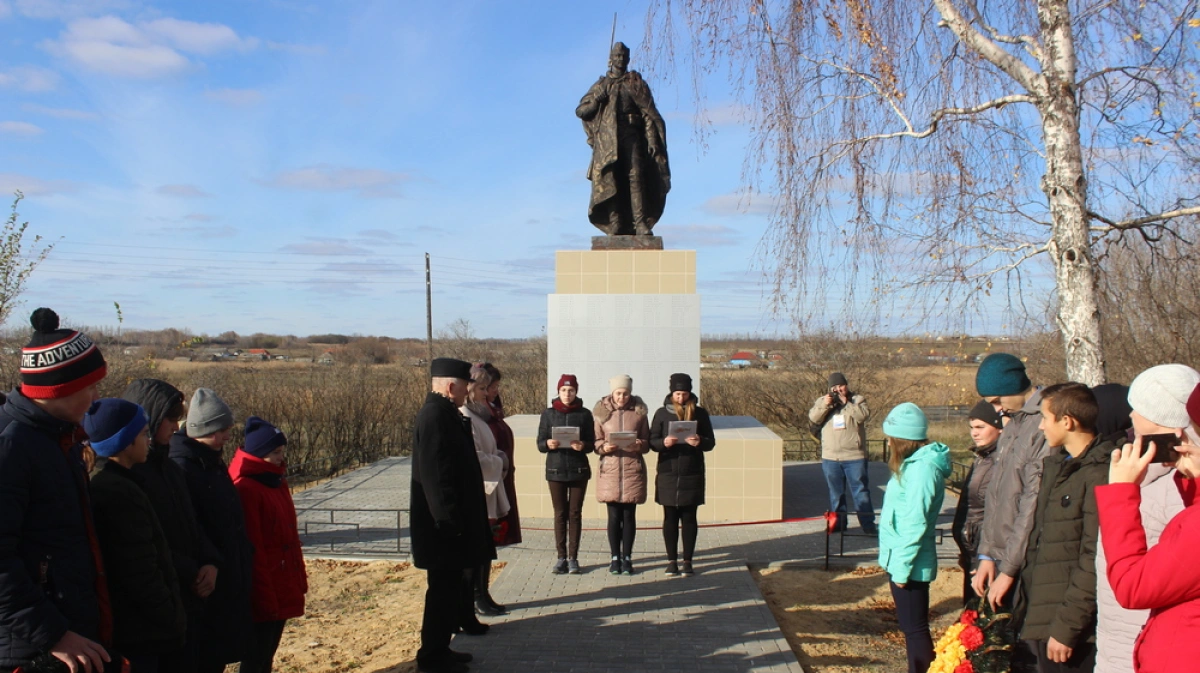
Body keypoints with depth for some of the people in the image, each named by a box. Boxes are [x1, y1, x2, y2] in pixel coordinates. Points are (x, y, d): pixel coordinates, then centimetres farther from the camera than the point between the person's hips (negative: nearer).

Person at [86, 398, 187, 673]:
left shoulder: (104, 484, 12)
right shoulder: (122, 493, -19)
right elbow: (141, 575, -21)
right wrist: (172, 620, -11)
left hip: (126, 629, 10)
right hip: (138, 633, -10)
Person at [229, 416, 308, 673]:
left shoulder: (277, 482, 11)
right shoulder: (246, 489, -17)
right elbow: (250, 548, -19)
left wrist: (299, 578, 15)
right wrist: (264, 596, -19)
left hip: (282, 589, 8)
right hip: (263, 593, -8)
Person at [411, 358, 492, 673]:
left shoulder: (444, 413, 11)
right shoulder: (435, 417, -20)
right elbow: (435, 474, -24)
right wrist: (449, 521, -22)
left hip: (451, 520, 10)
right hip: (443, 525, -10)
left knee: (449, 587, 17)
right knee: (443, 588, 0)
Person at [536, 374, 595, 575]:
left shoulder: (585, 414, 2)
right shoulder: (548, 413, 3)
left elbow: (592, 444, 2)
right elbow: (539, 443, 2)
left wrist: (583, 445, -20)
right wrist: (548, 444, -20)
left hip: (579, 469, 0)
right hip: (555, 469, 1)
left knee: (575, 513, 3)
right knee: (560, 513, 4)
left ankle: (573, 558, 9)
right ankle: (561, 557, 11)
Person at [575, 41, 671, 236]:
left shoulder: (636, 83, 14)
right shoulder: (600, 86, 19)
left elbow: (649, 114, 6)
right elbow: (580, 111, 13)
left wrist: (652, 139, -7)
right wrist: (597, 99, -4)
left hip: (631, 137, -1)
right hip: (607, 141, 2)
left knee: (636, 177, -17)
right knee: (610, 182, -8)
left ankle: (641, 223, -22)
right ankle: (615, 226, -9)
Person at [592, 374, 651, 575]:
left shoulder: (639, 411, 2)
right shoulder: (601, 412, 2)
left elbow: (647, 442, 7)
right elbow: (596, 441, 5)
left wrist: (640, 445, -15)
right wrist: (604, 447, -16)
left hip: (633, 469, 0)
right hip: (609, 469, 0)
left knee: (629, 516, 4)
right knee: (614, 516, 4)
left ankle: (627, 558, 15)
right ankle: (615, 558, 15)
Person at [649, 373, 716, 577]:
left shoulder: (700, 413, 3)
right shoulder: (662, 413, 3)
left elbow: (711, 442, 3)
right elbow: (652, 441, 1)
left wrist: (699, 441, -19)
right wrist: (664, 442, -21)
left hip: (692, 475, 0)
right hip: (667, 474, 0)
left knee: (689, 518, 5)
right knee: (670, 518, 5)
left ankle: (687, 561, 14)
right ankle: (672, 561, 14)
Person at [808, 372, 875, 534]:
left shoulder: (857, 399, 1)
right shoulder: (823, 401, 7)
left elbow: (863, 415, -17)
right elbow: (813, 417, -7)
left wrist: (846, 403, -19)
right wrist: (825, 404, -20)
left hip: (855, 456, -3)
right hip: (830, 457, 3)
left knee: (860, 491, 1)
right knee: (836, 492, 13)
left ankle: (868, 525, 6)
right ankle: (838, 522, 24)